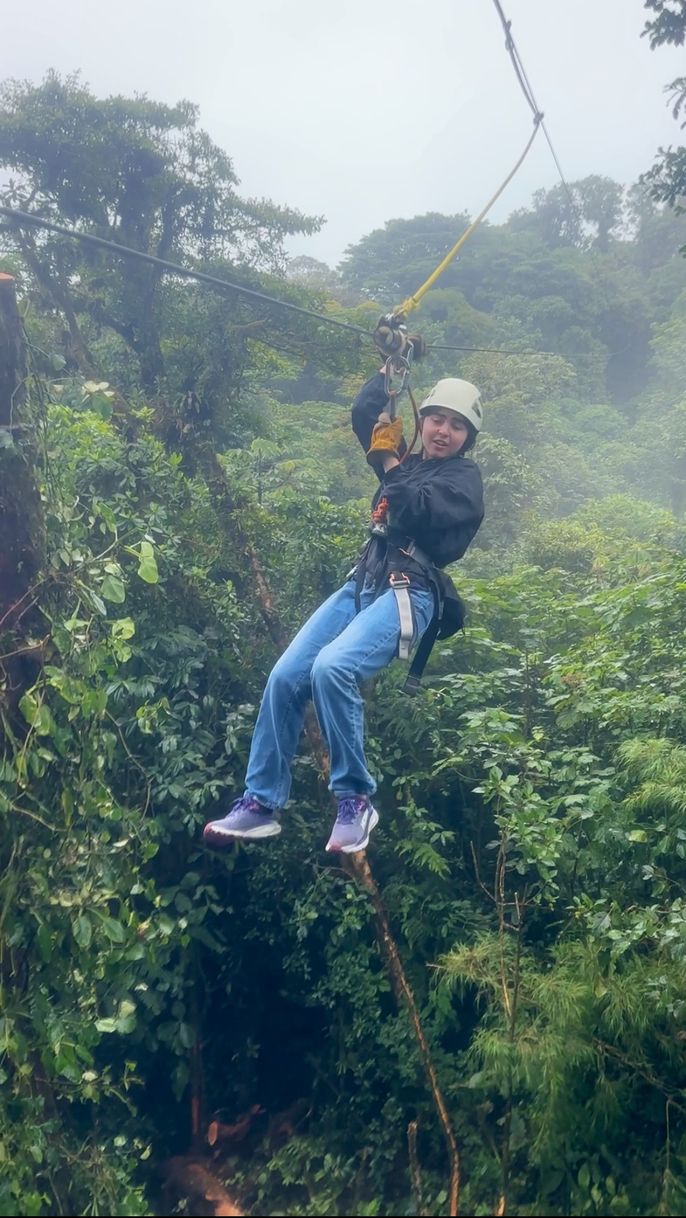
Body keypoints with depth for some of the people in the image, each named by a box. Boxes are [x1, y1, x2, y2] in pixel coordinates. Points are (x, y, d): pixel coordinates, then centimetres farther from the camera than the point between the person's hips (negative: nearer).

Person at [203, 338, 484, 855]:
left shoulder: (465, 478, 5)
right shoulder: (409, 462, 23)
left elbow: (419, 512, -14)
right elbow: (364, 412, 24)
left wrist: (390, 463, -1)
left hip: (410, 594, -7)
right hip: (363, 584, 7)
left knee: (332, 668, -32)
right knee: (285, 676, -8)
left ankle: (356, 800, -18)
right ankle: (262, 804, 1)